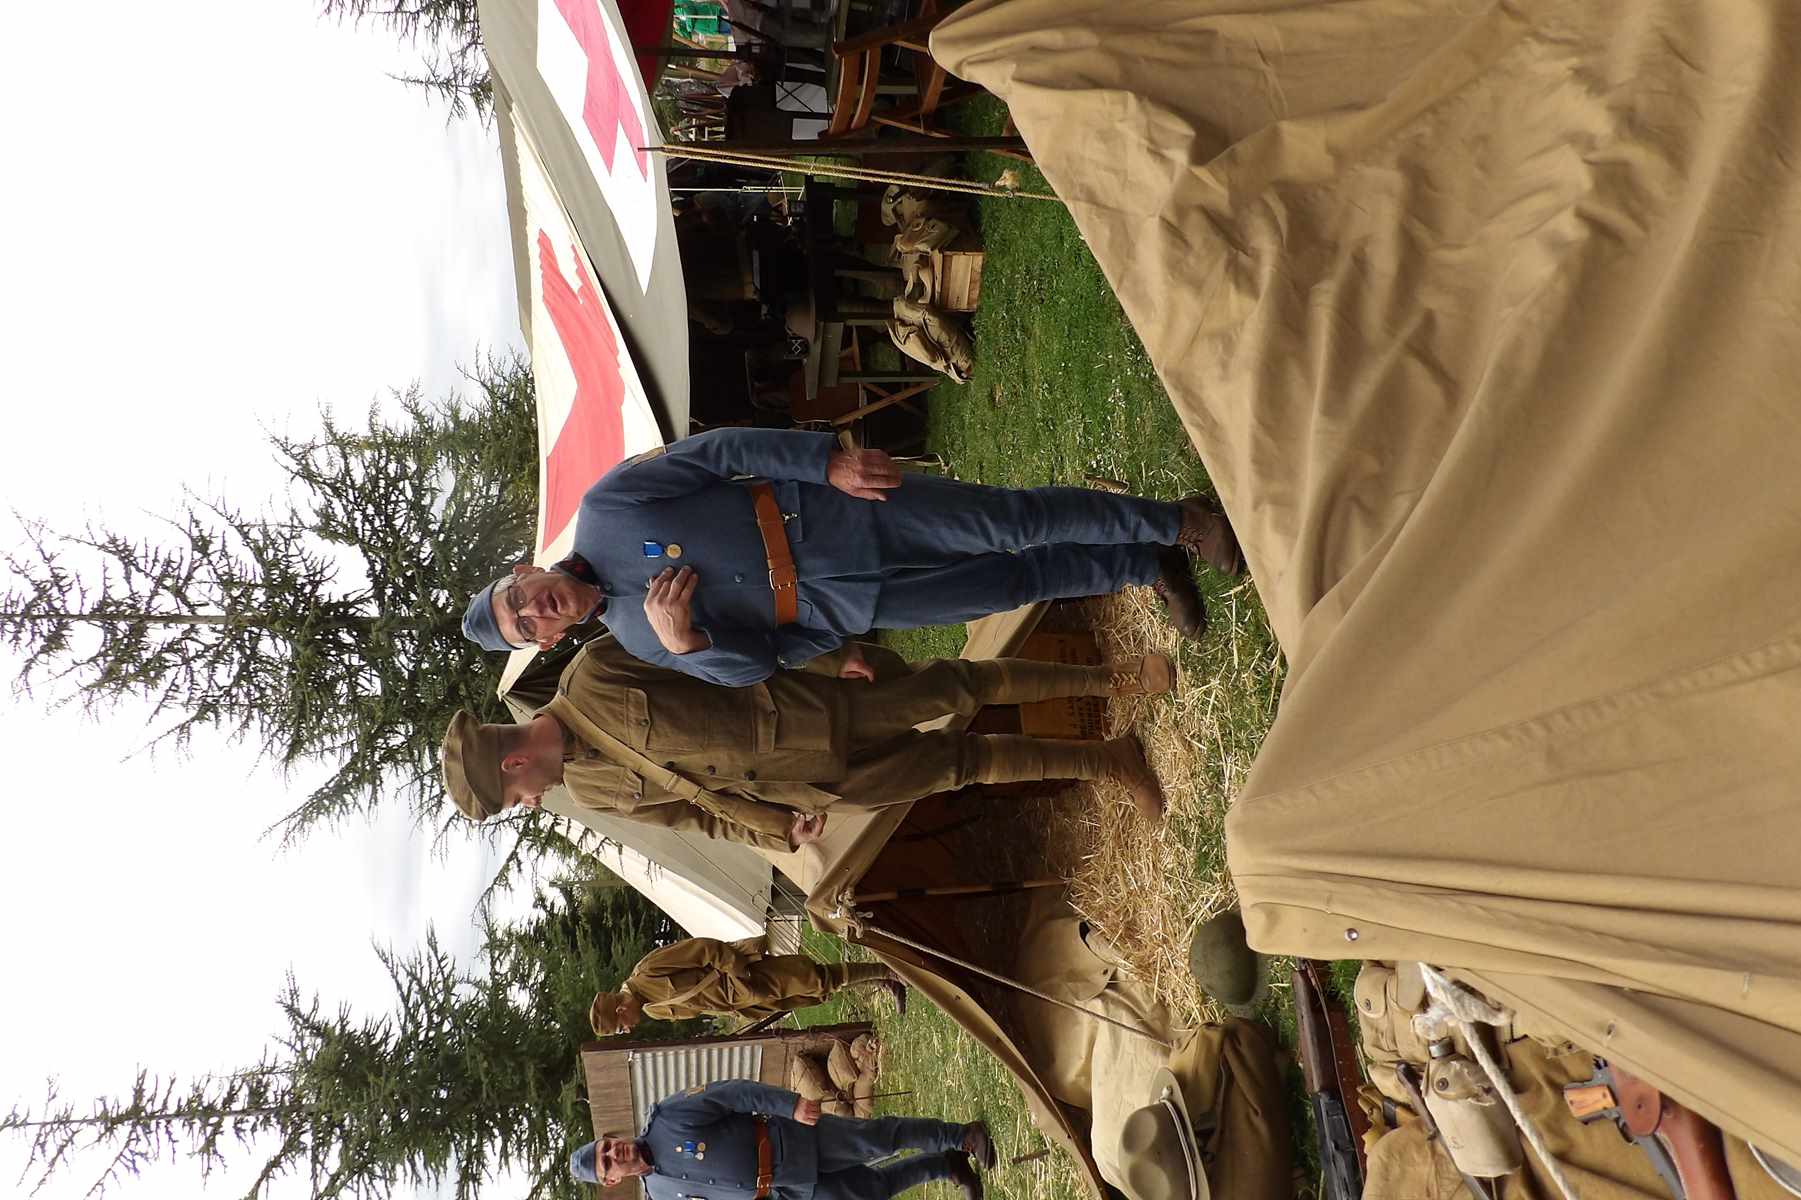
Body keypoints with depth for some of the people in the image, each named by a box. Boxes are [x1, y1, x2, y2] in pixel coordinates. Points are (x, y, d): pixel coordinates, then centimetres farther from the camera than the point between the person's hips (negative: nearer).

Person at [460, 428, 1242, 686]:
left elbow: (723, 451, -6)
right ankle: (1148, 568, 18)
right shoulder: (634, 641, 4)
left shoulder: (604, 506, -4)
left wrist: (830, 460, -17)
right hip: (840, 607, 1)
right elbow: (752, 664, 0)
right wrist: (682, 641, -21)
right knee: (1012, 586, -1)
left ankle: (1177, 521, 7)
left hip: (831, 512, -1)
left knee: (1013, 524, -11)